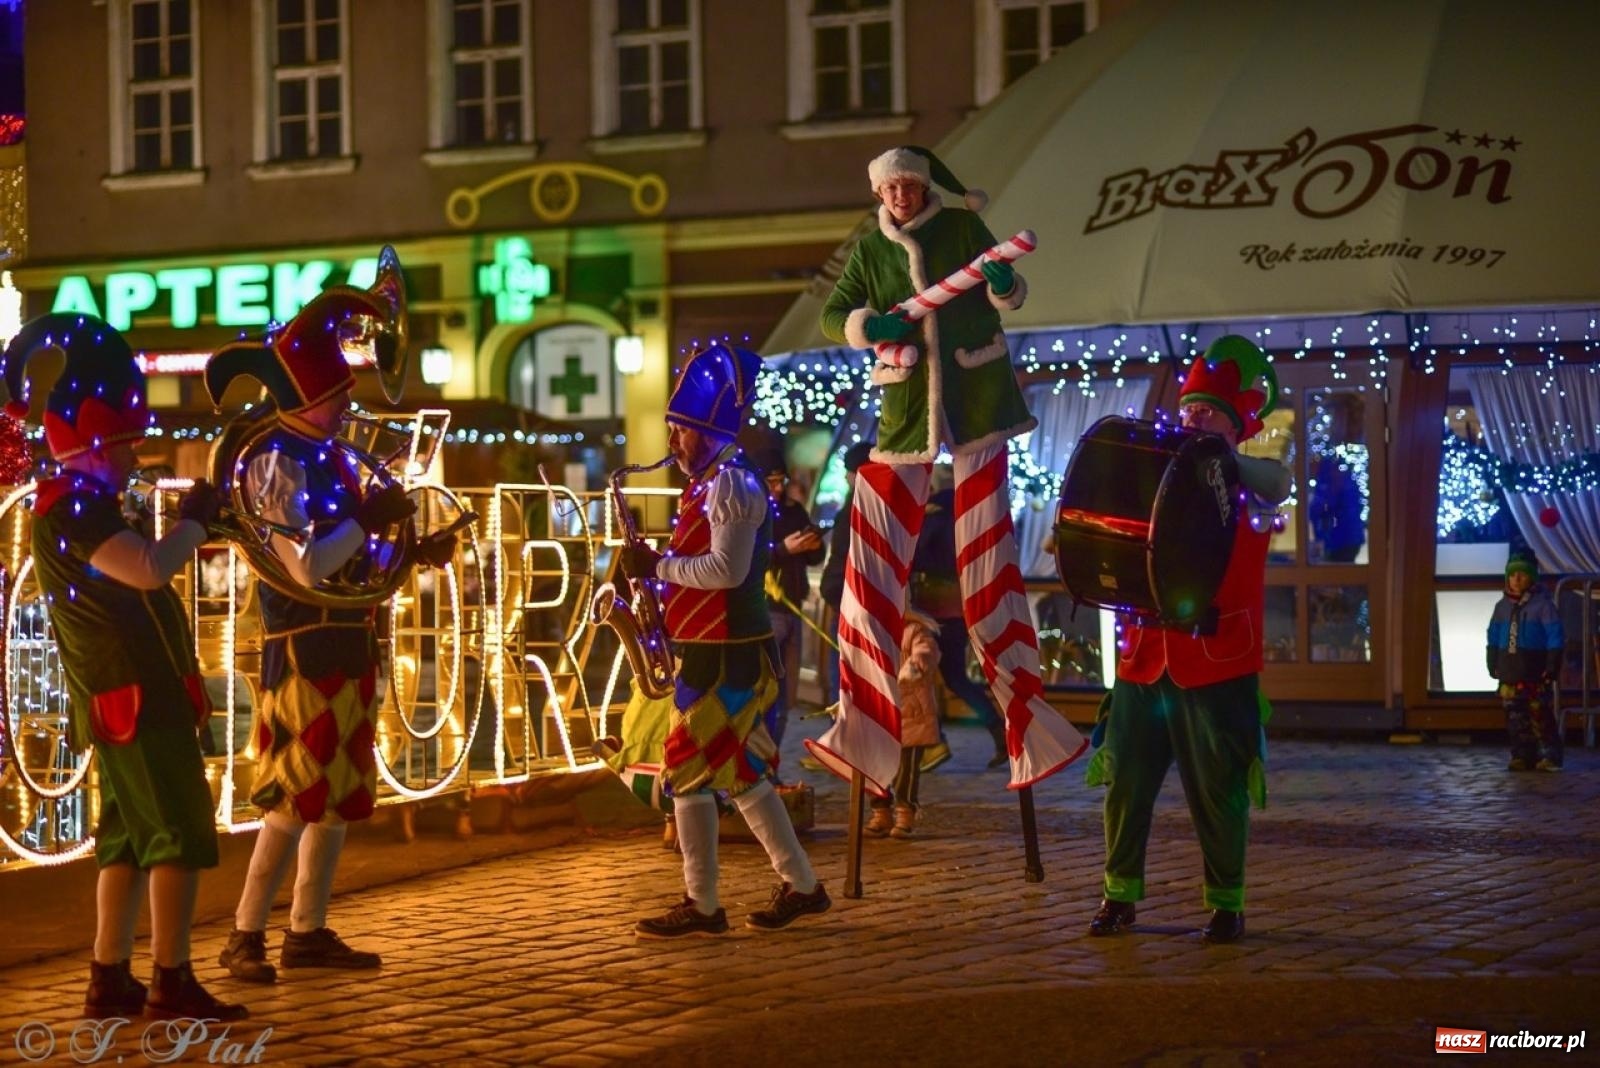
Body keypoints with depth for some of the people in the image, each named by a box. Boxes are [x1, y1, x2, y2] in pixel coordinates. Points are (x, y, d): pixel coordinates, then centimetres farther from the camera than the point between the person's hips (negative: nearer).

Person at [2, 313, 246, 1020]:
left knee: (129, 835, 12)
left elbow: (138, 574, 28)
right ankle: (171, 981, -8)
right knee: (180, 831, -9)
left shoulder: (79, 507, 18)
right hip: (137, 696, -11)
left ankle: (110, 980, 14)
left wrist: (190, 531, 15)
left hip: (130, 696, 11)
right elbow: (149, 568, -27)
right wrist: (195, 517, -12)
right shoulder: (71, 507, -15)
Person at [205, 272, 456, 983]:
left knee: (341, 790, 11)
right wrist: (369, 519, -15)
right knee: (296, 795, -9)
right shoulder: (276, 464, -15)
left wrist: (412, 555, 5)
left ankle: (308, 931, 17)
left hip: (347, 647, 9)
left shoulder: (328, 455, 12)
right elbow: (307, 568, -25)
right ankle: (245, 936, -2)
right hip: (304, 651, -9)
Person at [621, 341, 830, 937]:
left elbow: (726, 570, -24)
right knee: (740, 774, 14)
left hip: (722, 657, -10)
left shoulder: (730, 484, -15)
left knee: (688, 774, -6)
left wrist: (656, 565, -17)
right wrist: (656, 576, 8)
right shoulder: (712, 482, 16)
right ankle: (801, 887, 19)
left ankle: (702, 907, 0)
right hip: (724, 650, 10)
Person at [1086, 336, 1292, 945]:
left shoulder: (1248, 488, 1)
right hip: (1144, 658, 4)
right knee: (1125, 781, 5)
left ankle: (1226, 902, 14)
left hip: (1216, 661, -4)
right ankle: (1119, 895, 17)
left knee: (1216, 791, 2)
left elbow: (1279, 482, -22)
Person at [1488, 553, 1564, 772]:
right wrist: (1493, 664, 10)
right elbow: (1493, 638, 15)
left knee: (1540, 714, -6)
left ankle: (1550, 756, 0)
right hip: (1509, 672, 5)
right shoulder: (1502, 606, 10)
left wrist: (1552, 666, -10)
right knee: (1515, 715, 4)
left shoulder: (1543, 605, -5)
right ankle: (1522, 755, 10)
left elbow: (1555, 639, -6)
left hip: (1535, 672, -5)